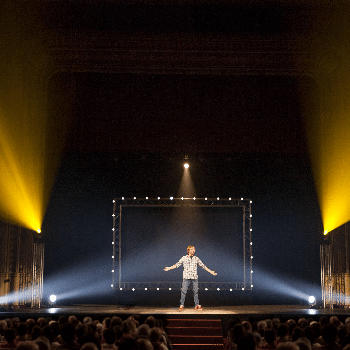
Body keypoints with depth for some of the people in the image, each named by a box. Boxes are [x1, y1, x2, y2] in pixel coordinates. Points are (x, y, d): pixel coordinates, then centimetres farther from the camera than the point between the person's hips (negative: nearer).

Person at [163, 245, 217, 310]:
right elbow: (177, 265, 5)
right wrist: (169, 268, -5)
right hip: (186, 277, -2)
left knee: (195, 291, 2)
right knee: (184, 291, -6)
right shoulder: (184, 258, 3)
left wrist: (211, 271, 12)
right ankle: (181, 305, 0)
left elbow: (203, 266, 13)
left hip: (194, 277, 2)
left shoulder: (196, 258, 8)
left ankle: (197, 305, 9)